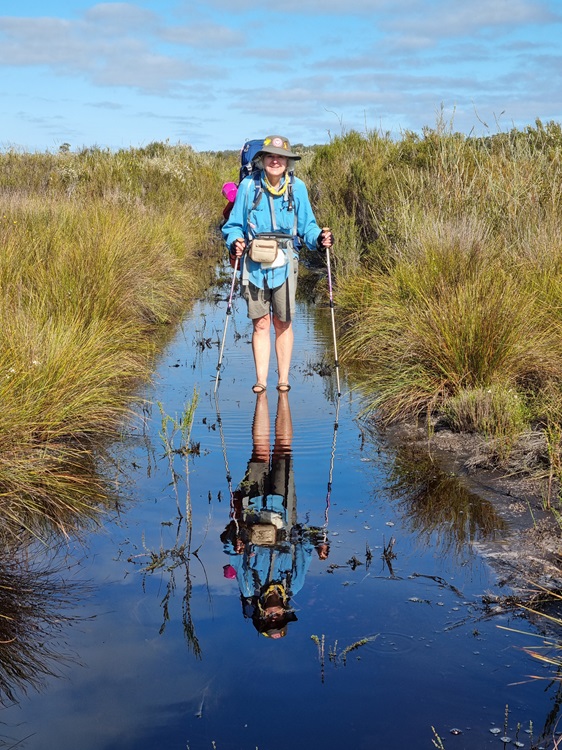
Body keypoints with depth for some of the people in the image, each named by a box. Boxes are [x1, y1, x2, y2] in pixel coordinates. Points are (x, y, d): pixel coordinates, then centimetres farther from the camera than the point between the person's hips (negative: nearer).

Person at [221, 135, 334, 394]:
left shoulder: (297, 188, 1)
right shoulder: (248, 186, -1)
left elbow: (306, 226, 9)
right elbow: (234, 225, 5)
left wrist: (319, 238, -11)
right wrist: (235, 242, -16)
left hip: (284, 263, 0)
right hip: (254, 263, 0)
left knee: (283, 323, 7)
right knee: (260, 323, 3)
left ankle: (283, 379, 15)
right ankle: (261, 380, 6)